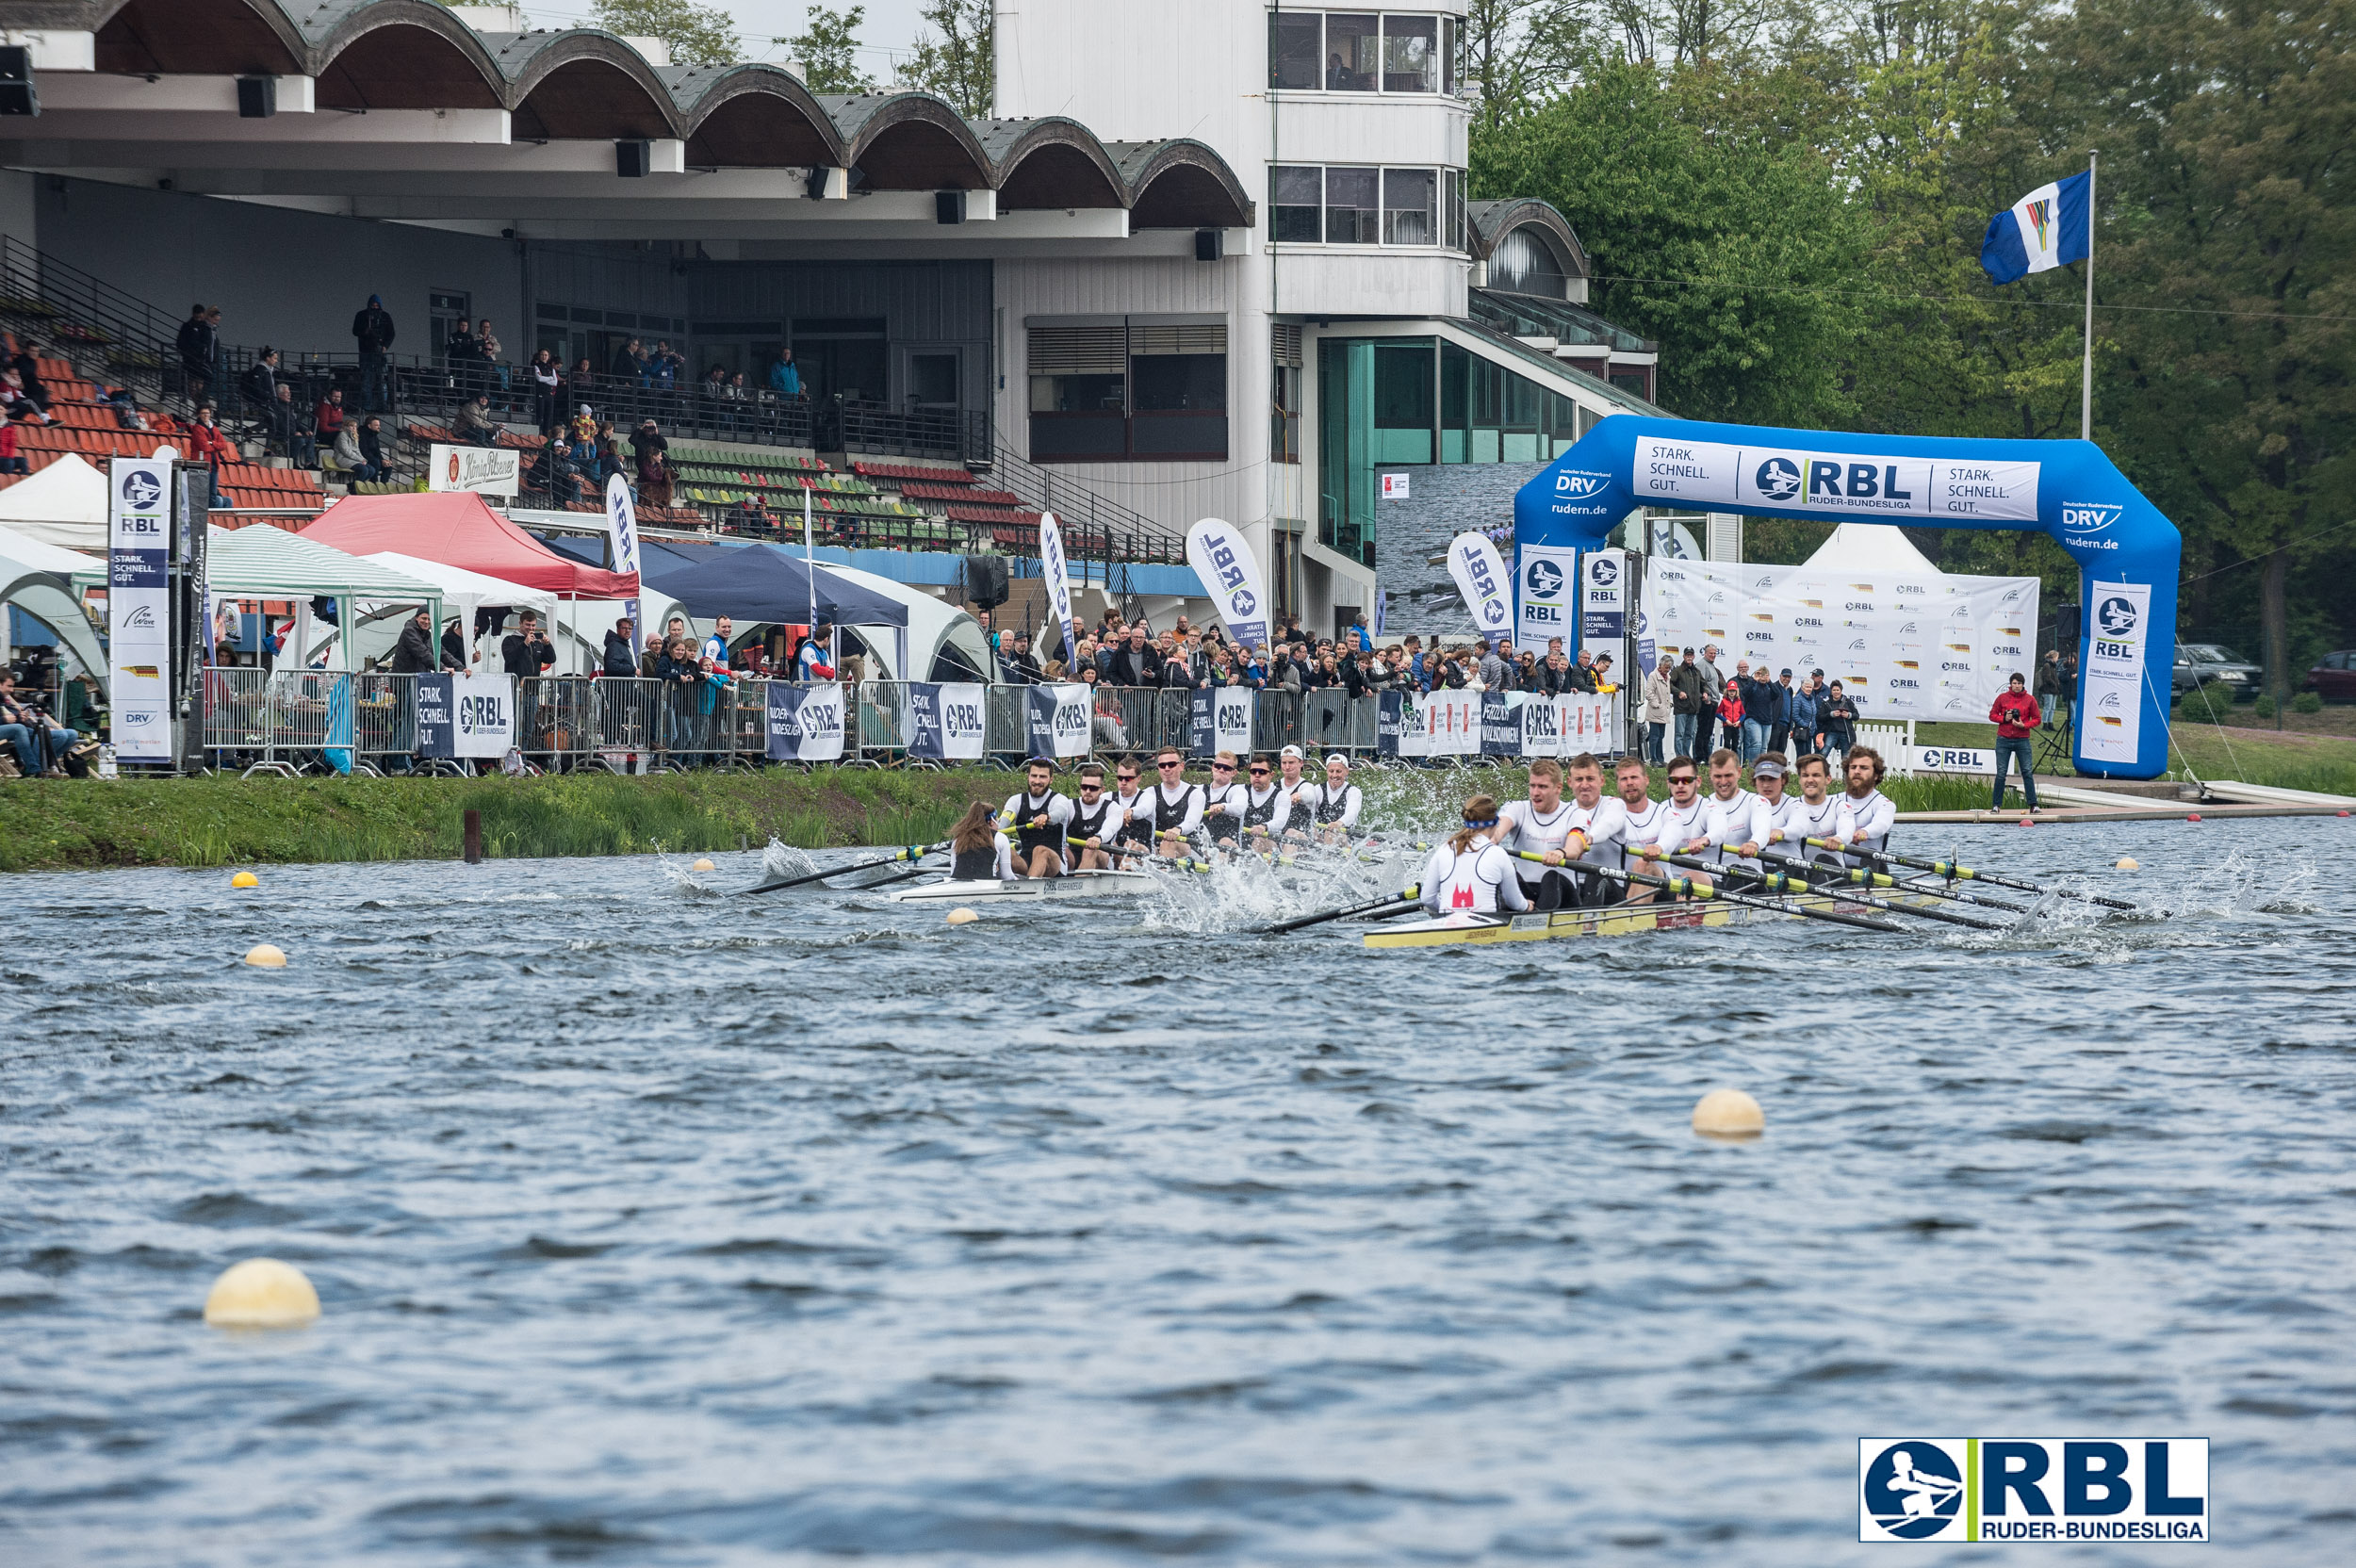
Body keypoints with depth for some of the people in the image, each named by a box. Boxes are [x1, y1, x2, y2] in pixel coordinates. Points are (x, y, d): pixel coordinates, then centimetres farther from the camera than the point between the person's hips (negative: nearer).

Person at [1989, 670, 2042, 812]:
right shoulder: (2002, 698, 5)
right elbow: (1992, 715, 9)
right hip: (2004, 740, 0)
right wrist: (2004, 718, -10)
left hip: (2022, 740, 0)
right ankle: (1996, 804, 6)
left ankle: (2033, 804, -1)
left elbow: (2037, 719, 6)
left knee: (2027, 772, -4)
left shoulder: (2030, 700, 3)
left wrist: (2024, 725, -11)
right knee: (2001, 773, 0)